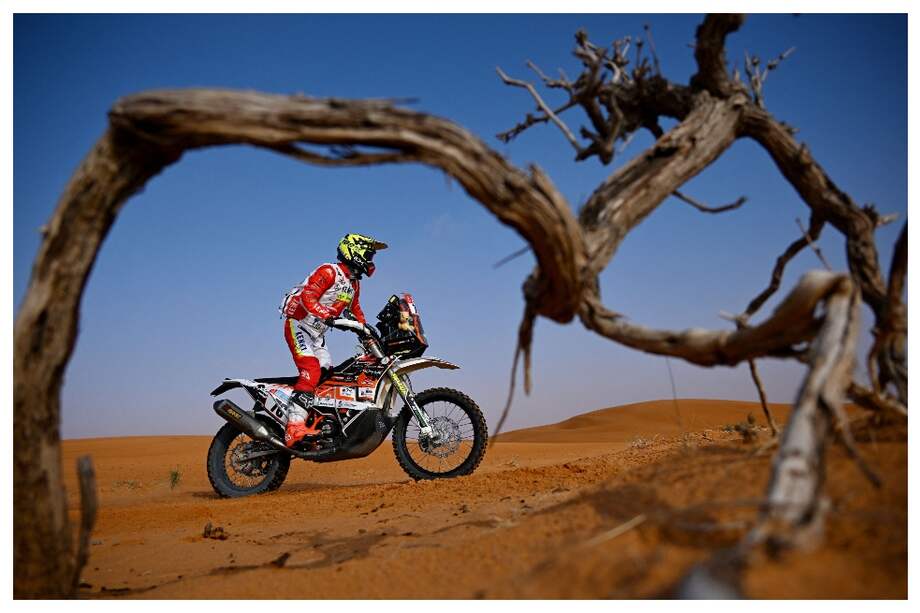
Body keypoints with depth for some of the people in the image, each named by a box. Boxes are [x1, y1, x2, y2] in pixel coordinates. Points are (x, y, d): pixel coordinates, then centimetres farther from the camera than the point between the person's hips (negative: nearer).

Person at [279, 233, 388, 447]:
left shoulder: (354, 284, 15)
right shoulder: (329, 272, -14)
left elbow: (356, 309, 26)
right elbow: (307, 297, -25)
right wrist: (330, 316, -38)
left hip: (317, 334, 10)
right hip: (299, 325, -10)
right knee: (311, 370, -26)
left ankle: (318, 423, 5)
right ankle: (295, 426, -33)